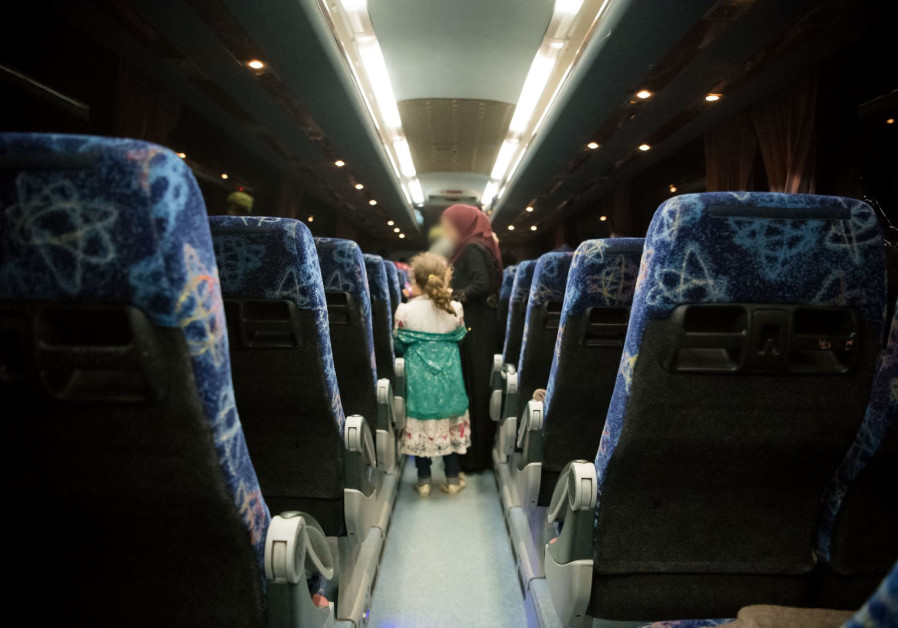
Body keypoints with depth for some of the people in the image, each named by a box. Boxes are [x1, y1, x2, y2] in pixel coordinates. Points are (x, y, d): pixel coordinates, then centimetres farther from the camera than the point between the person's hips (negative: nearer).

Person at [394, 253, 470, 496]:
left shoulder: (405, 311, -14)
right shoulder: (455, 308, -8)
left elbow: (399, 345, -1)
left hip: (419, 377, -1)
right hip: (448, 377, 2)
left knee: (420, 425, 12)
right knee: (450, 423, 15)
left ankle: (424, 481, 23)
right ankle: (452, 478, 25)